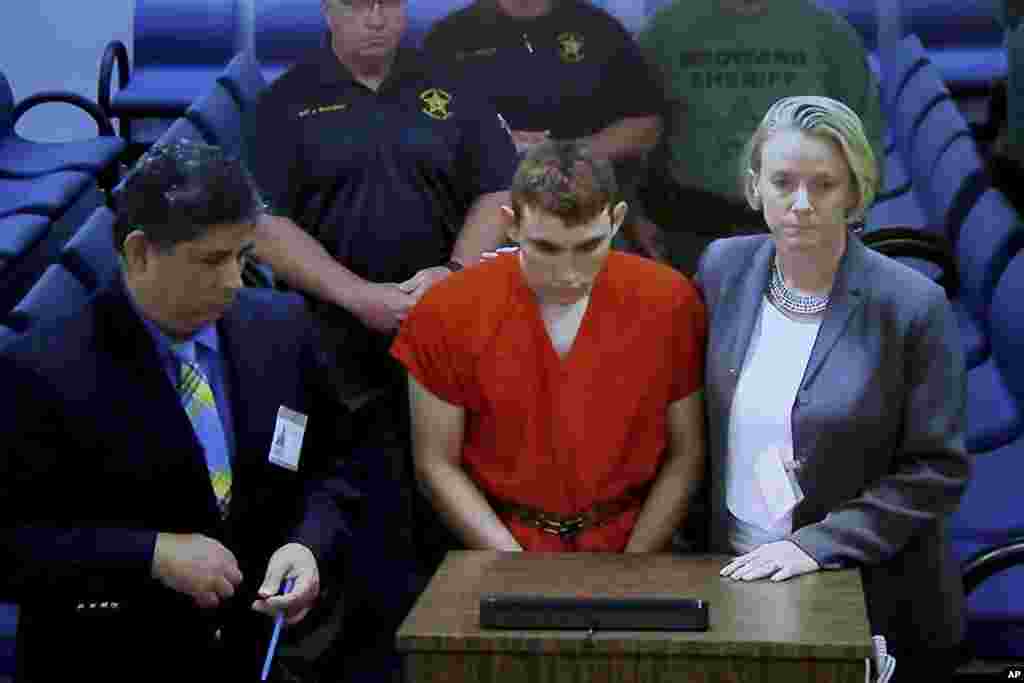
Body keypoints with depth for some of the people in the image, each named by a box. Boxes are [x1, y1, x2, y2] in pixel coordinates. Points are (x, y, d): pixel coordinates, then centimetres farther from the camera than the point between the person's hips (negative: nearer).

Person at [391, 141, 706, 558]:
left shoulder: (669, 302, -7)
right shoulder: (448, 313, -9)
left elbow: (685, 453, 1)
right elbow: (437, 464, -1)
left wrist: (631, 570, -7)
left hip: (631, 543, 2)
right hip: (500, 544, -2)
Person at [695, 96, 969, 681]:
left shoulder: (912, 304, -15)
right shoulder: (723, 267, -3)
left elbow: (937, 470, -13)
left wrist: (819, 544, -18)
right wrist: (697, 539, 6)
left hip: (876, 607, -3)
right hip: (737, 579, 3)